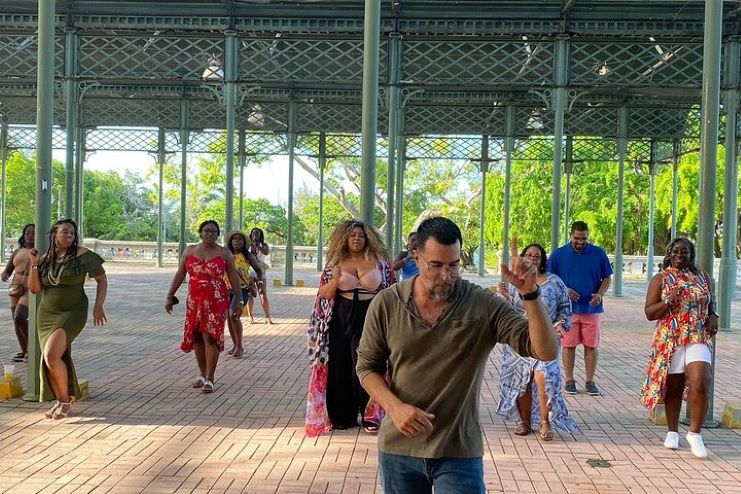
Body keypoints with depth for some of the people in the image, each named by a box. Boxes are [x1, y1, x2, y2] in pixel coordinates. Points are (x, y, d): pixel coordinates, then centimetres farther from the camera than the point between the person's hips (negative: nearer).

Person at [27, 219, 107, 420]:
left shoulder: (83, 255, -7)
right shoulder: (46, 259, 6)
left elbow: (102, 279, -1)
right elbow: (34, 288, 5)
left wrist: (98, 306, -10)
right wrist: (34, 264, -6)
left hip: (72, 313, -5)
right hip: (47, 315, 5)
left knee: (52, 356, -19)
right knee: (51, 360, 6)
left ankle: (65, 400, -1)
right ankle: (59, 402, 23)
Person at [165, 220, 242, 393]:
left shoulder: (224, 253, 2)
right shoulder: (190, 250, 9)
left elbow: (234, 277, 3)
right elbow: (179, 275, 11)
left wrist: (239, 301, 0)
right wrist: (170, 296, 7)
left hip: (216, 301, -3)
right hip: (194, 300, 3)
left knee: (211, 337, -11)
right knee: (196, 338, 7)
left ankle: (209, 379, -8)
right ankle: (203, 375, 21)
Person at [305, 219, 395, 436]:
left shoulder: (380, 261, 4)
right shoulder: (335, 262, 7)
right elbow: (324, 295, 4)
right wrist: (335, 280, -15)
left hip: (371, 319, -2)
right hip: (341, 320, 2)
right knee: (340, 367, 5)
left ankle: (370, 414, 4)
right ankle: (343, 416, 17)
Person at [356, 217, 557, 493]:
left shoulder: (484, 306, -10)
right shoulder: (386, 305, -4)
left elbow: (546, 352, -16)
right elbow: (367, 366, 5)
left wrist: (530, 294, -30)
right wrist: (394, 407, -13)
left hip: (459, 454, -2)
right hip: (398, 450, 2)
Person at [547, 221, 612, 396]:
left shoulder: (598, 254, 3)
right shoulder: (559, 254, 1)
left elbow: (607, 278, 9)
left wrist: (600, 294, -9)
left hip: (592, 308, 1)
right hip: (567, 309, -1)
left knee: (591, 346, 4)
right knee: (569, 345, 3)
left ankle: (590, 381, 14)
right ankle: (569, 380, 14)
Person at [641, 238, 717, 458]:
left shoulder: (703, 277, 11)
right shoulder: (660, 279, 2)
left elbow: (711, 303, 22)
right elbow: (649, 313, -1)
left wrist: (713, 316, 0)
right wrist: (668, 301, -18)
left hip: (698, 339, 1)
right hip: (670, 341, -1)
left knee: (700, 384, -15)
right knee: (673, 388, 8)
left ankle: (695, 433, -1)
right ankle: (672, 432, 26)